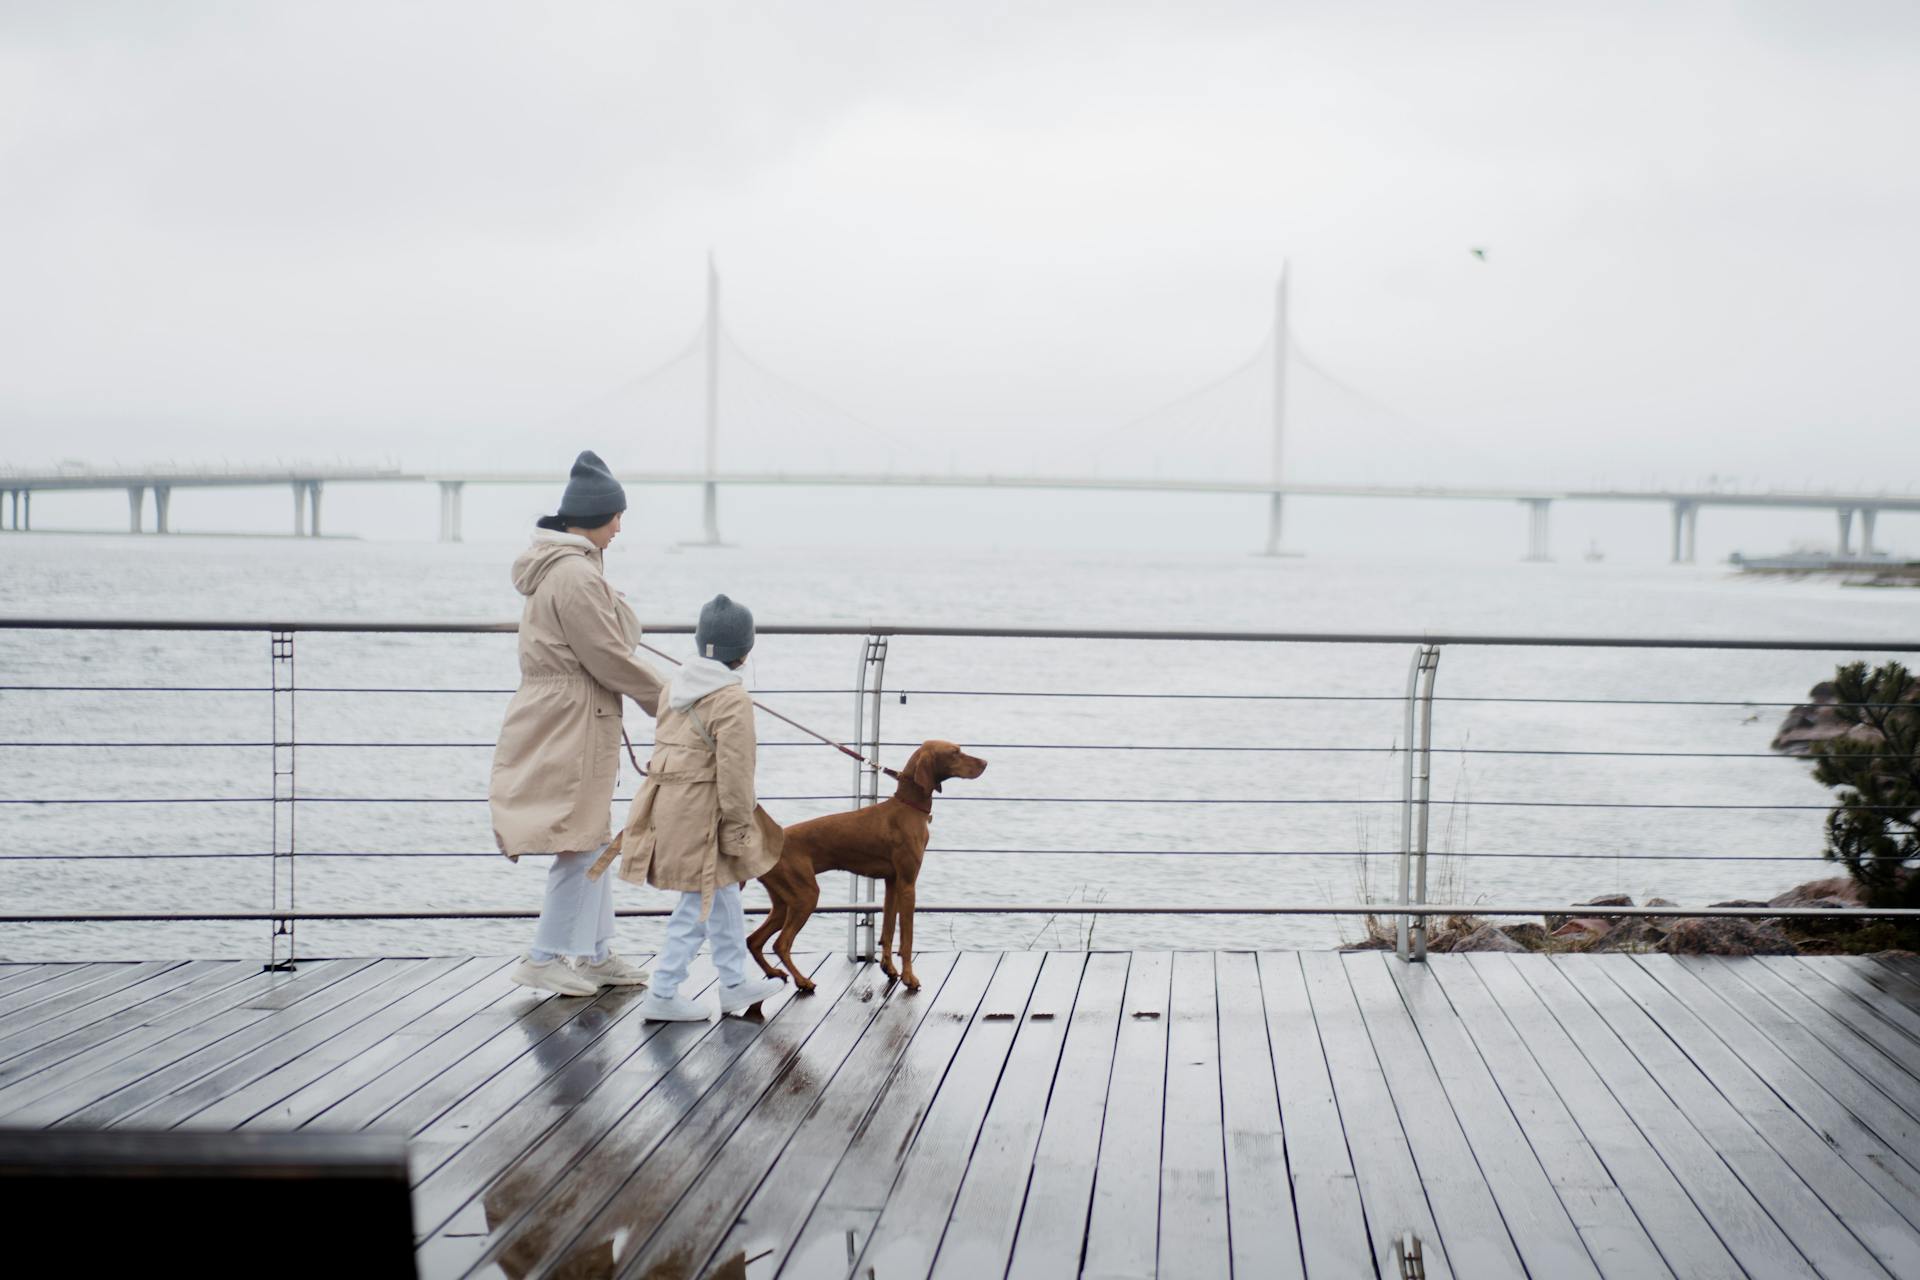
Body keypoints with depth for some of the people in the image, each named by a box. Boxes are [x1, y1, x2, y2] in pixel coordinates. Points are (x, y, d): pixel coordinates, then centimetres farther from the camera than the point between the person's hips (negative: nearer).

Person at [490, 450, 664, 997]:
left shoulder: (556, 567, 13)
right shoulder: (576, 576, -20)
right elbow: (608, 659, -18)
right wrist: (666, 700, -7)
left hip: (559, 721, 11)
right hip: (571, 725, -11)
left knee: (593, 837, 16)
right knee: (581, 841, -3)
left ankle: (595, 953, 23)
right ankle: (544, 958, 3)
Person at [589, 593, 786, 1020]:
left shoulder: (676, 687, 10)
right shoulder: (732, 700, -17)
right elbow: (734, 772, -19)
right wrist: (739, 827, -11)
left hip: (668, 803, 9)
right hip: (699, 812, -9)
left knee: (724, 894, 20)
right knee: (700, 903, 1)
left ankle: (734, 984, 29)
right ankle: (663, 994, 4)